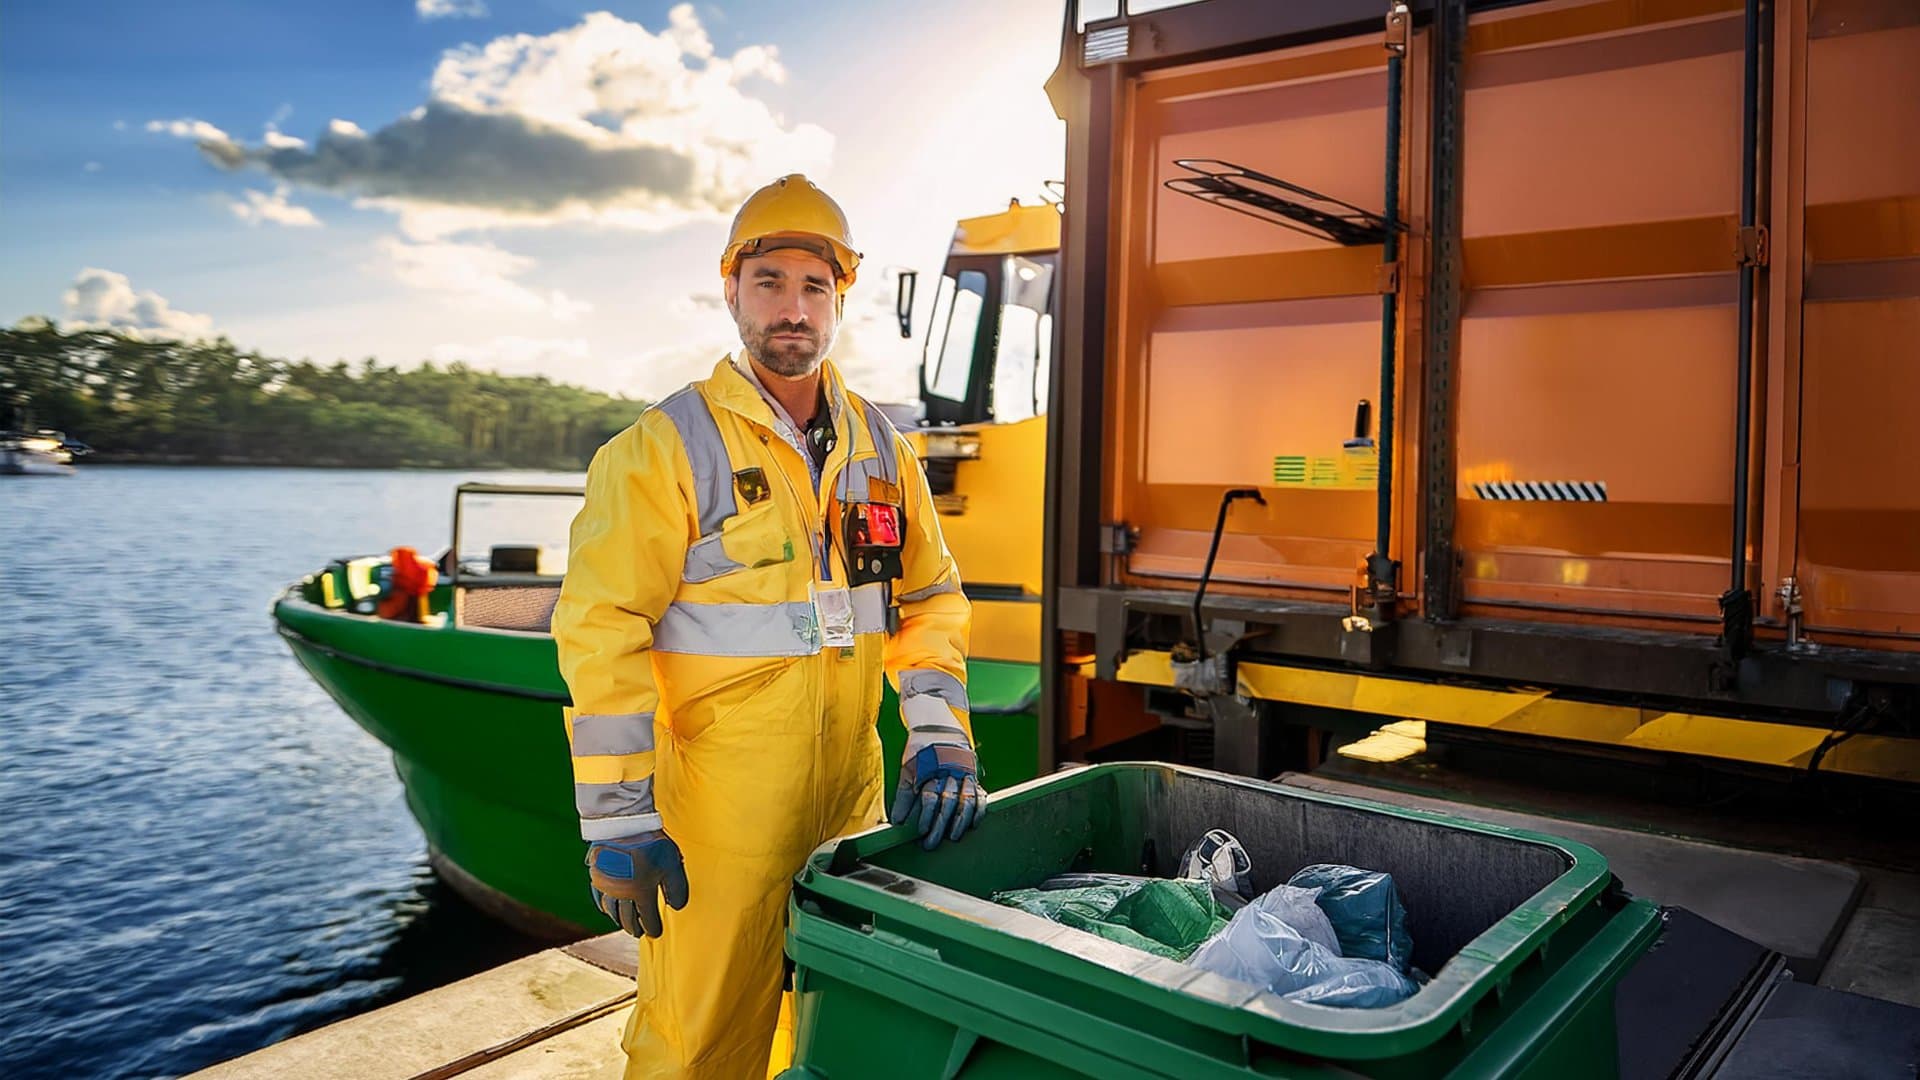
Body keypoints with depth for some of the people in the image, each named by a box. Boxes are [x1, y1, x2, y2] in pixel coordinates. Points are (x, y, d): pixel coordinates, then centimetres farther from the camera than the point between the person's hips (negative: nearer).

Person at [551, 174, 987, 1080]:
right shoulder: (666, 447, -9)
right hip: (714, 809, -5)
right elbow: (601, 633, -12)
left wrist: (941, 735, -3)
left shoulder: (879, 446, 8)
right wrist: (619, 819, -14)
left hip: (853, 799, 6)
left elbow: (929, 597, 11)